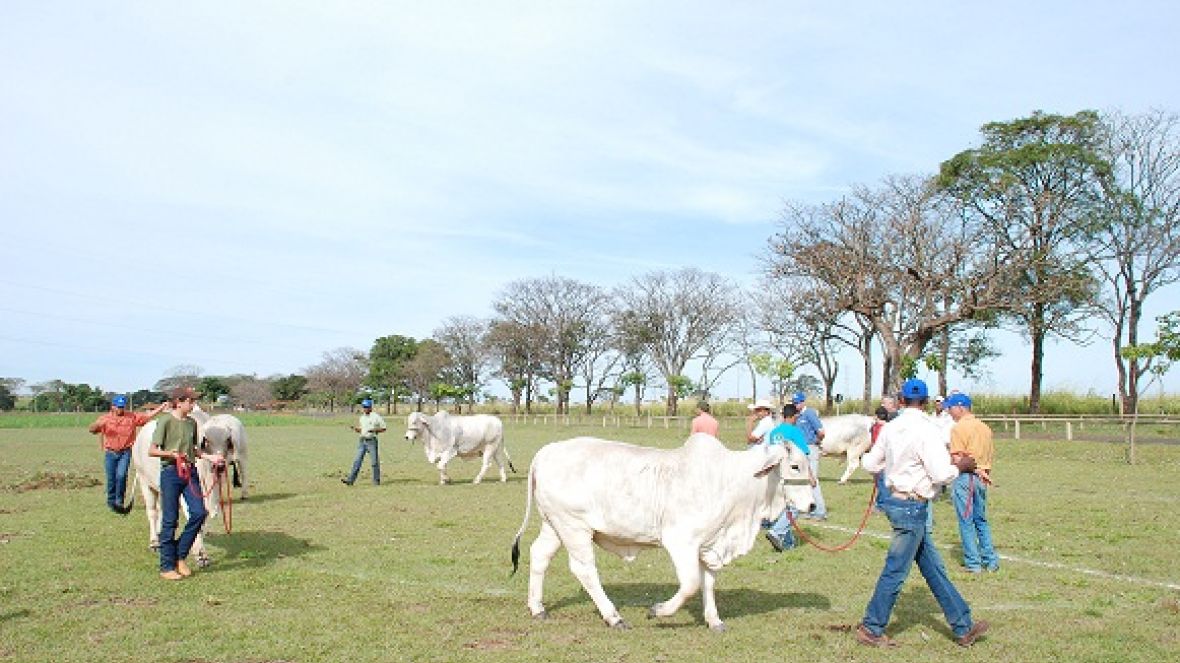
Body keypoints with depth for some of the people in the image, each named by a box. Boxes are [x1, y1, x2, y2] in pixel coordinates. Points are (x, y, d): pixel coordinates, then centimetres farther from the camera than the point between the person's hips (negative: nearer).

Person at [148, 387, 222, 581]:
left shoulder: (192, 422, 11)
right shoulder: (166, 422, -8)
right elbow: (152, 451, -9)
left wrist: (209, 457, 7)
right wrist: (171, 453, -23)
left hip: (190, 472, 6)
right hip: (170, 473, -6)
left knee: (199, 513, -4)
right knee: (170, 520, 1)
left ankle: (180, 555, 13)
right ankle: (167, 566, 11)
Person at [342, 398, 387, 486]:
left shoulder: (376, 417, -6)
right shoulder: (362, 417, 13)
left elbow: (383, 428, -5)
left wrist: (374, 430, -20)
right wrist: (356, 429, 0)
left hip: (372, 441, -5)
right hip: (362, 441, 5)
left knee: (375, 462, 1)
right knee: (357, 461, 0)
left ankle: (376, 481, 12)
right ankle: (350, 480, -3)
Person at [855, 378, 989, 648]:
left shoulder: (890, 428, 4)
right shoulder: (925, 429, -17)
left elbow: (871, 464, 12)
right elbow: (940, 474, -18)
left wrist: (863, 456, 34)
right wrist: (960, 466, 1)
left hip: (895, 500, 8)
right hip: (912, 507, -8)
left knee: (933, 567, 15)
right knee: (895, 571, 2)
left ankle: (963, 627, 25)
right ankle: (871, 629, 11)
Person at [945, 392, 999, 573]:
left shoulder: (958, 428, -13)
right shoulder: (985, 427, 10)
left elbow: (957, 458, -20)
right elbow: (991, 454, 13)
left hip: (964, 477, -7)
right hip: (982, 476, 7)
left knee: (966, 521, 1)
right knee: (981, 520, 18)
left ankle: (973, 563, 5)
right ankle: (991, 560, 20)